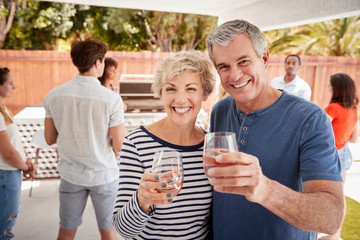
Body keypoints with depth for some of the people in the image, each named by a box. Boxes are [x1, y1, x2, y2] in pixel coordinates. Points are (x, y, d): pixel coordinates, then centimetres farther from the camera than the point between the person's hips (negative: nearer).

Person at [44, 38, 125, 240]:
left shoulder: (54, 96, -7)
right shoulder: (111, 99, -19)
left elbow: (50, 139, 2)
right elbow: (119, 146, -16)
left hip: (71, 173, 3)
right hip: (103, 174, -3)